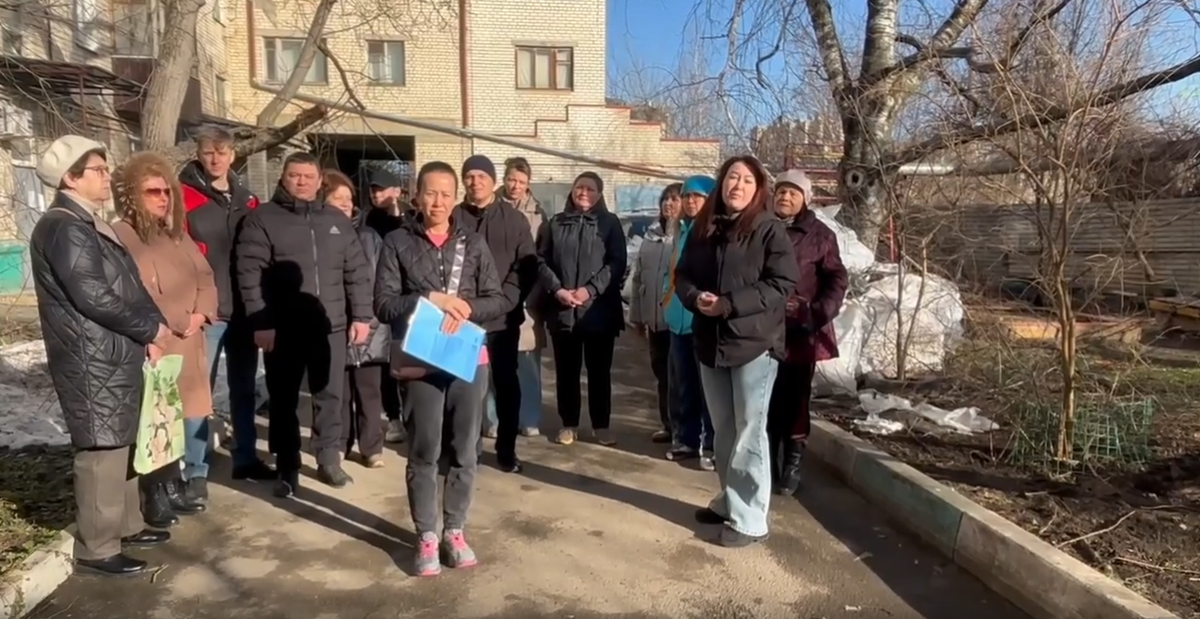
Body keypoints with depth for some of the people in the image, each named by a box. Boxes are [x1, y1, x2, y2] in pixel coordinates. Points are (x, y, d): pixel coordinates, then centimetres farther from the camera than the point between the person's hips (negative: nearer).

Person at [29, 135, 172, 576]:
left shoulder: (90, 224, 16)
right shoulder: (64, 228, -15)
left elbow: (128, 285, 16)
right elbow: (93, 296, -22)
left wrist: (149, 331, 2)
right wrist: (150, 328, -11)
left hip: (116, 354, 10)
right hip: (92, 360, -10)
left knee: (121, 443, 17)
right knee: (102, 451, -4)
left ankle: (126, 525, 30)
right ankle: (97, 549, 7)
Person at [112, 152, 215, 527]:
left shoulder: (177, 234, 16)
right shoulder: (122, 237, -10)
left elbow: (205, 277, 13)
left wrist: (201, 314, -4)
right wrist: (179, 322, -13)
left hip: (189, 345, 7)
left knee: (180, 418, 11)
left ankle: (173, 488, 23)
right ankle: (155, 498, 11)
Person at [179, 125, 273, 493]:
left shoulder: (246, 200, 13)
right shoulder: (183, 197, -5)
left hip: (244, 308, 6)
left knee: (244, 387, 14)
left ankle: (245, 459, 27)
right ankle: (195, 472, 9)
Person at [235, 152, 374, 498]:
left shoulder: (337, 221, 10)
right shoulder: (262, 219, -1)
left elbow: (357, 272, 10)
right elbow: (249, 274, -7)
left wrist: (361, 316, 3)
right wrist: (260, 322, -13)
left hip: (330, 327, 3)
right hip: (282, 329, -2)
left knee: (330, 396, 11)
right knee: (283, 401, 8)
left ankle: (329, 460, 27)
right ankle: (287, 471, 21)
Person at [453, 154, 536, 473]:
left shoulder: (514, 219, 4)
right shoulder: (453, 218, 3)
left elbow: (526, 266, -1)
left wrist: (504, 300, -13)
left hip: (504, 317, 1)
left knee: (506, 382, 9)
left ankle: (506, 448, 23)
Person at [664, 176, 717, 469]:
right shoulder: (682, 230, 16)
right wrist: (668, 294, 13)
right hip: (679, 318, 7)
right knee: (681, 384, 13)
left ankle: (711, 445, 8)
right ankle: (686, 438, 26)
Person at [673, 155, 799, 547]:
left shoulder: (769, 229, -6)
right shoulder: (703, 228, 10)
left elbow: (783, 283, -13)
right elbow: (683, 274, 13)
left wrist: (729, 305, -20)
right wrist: (694, 297, -10)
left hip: (755, 342, -6)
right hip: (710, 342, 6)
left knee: (749, 432, 0)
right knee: (723, 430, 16)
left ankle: (750, 519, 10)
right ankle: (730, 500, 32)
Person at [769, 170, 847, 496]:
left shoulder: (819, 234, 1)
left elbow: (836, 279, -1)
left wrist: (818, 314, -14)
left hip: (801, 331, -2)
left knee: (794, 400, 4)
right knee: (766, 401, 7)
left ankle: (792, 463, 14)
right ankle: (767, 463, 18)